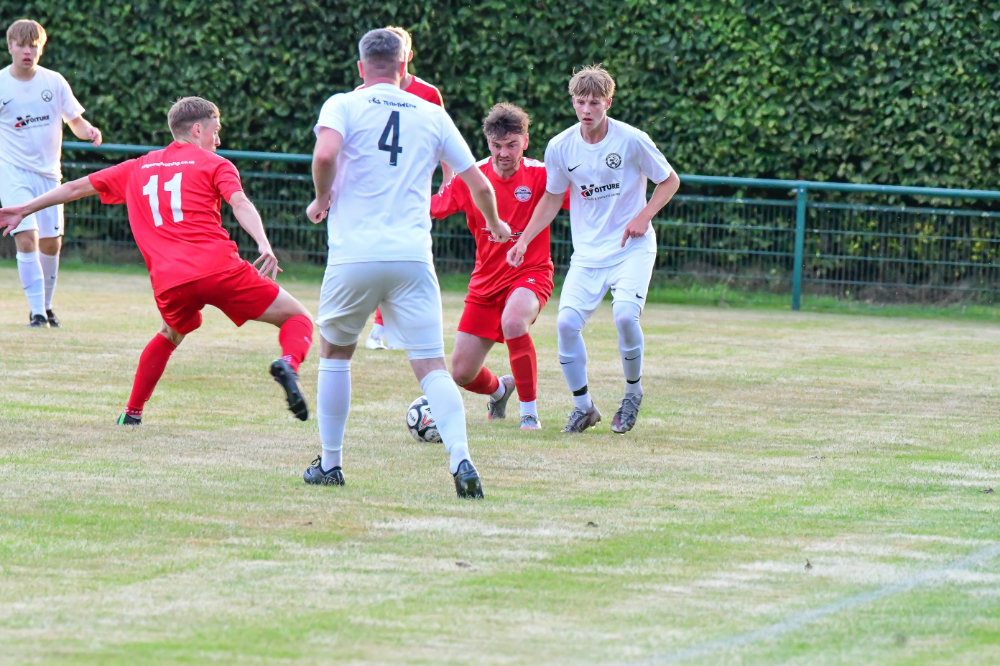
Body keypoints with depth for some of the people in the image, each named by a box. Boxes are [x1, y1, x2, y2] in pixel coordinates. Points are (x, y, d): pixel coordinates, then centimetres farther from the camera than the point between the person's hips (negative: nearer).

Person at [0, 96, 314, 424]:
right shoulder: (214, 164, 13)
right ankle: (288, 364, -27)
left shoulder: (137, 169, 26)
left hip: (170, 285, 4)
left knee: (170, 336, 35)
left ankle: (132, 412, 30)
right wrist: (264, 245, -21)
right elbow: (240, 204, -7)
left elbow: (76, 187, 33)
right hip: (219, 268, -4)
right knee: (297, 317, 5)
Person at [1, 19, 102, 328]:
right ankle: (37, 311, -15)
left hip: (48, 172, 3)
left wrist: (89, 131, -13)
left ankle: (46, 305, 26)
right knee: (27, 237, -17)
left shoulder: (54, 82, 1)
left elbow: (76, 121, 8)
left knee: (51, 242, 7)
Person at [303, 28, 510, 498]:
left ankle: (330, 463, 22)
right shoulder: (432, 115, 13)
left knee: (334, 353, 20)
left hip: (353, 254, -1)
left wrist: (321, 199, 3)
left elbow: (325, 154, -16)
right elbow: (478, 183, 17)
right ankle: (460, 458, -24)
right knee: (431, 367, -2)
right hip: (413, 257, 1)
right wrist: (494, 223, 37)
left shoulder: (343, 105, 5)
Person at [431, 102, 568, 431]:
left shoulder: (540, 175, -13)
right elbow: (429, 209, 0)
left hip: (531, 272, -4)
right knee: (462, 374, 2)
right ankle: (499, 390, 41)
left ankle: (529, 413, -21)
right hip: (486, 279, 4)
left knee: (513, 322, -38)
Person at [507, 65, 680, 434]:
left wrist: (643, 217, -13)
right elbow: (552, 198, 12)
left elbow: (670, 181, 1)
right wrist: (525, 239, 2)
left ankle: (633, 391, 2)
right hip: (587, 251, 3)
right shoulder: (560, 147, -3)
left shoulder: (632, 140, -12)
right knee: (567, 322, -12)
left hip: (632, 248, -3)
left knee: (625, 314, -25)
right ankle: (583, 406, 6)